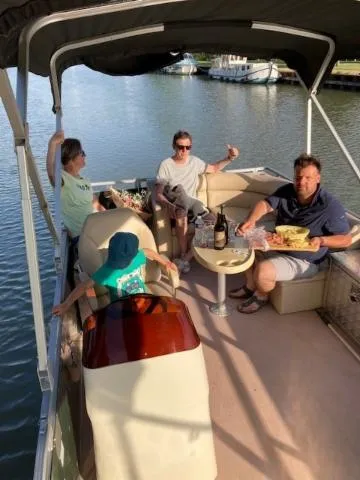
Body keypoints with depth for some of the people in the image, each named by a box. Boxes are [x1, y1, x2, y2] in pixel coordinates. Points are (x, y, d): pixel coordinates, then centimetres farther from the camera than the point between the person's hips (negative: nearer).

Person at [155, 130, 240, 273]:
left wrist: (229, 158, 9)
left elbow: (214, 168, 26)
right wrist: (169, 205, -35)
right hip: (176, 208, -4)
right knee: (182, 212, -40)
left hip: (193, 206, 5)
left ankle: (185, 259, -16)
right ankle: (183, 255, -23)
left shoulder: (195, 161, 8)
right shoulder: (166, 165, -7)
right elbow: (158, 195, -14)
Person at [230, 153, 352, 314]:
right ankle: (250, 286, 20)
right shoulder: (287, 191, -5)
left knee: (262, 270, -26)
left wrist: (321, 240, -35)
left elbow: (346, 239, -17)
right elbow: (265, 204, -10)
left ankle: (261, 295, 11)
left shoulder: (330, 206, -22)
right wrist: (250, 221, -32)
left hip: (303, 260, -7)